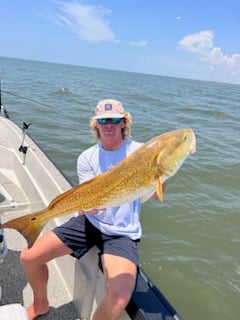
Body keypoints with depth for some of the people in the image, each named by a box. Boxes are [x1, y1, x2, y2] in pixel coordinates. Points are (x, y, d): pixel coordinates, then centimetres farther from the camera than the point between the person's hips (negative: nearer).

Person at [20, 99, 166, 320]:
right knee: (29, 257, -1)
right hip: (90, 223, 3)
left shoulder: (139, 151, -7)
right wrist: (91, 205, -32)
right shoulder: (87, 158, -1)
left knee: (120, 298, -26)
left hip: (123, 233, -3)